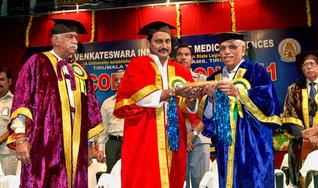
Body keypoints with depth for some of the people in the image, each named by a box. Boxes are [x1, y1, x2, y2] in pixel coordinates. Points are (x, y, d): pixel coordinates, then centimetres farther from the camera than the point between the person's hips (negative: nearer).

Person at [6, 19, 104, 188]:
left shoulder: (79, 72, 17)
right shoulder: (38, 62, 3)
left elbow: (89, 109, 17)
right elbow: (21, 100, -4)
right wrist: (20, 137, -13)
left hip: (75, 145, 5)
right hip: (44, 142, -4)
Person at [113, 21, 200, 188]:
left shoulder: (181, 72, 13)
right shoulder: (137, 65, 2)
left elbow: (190, 109, 4)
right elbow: (141, 95, -15)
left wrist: (191, 98, -17)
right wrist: (172, 92, -25)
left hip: (173, 140, 4)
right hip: (144, 140, -4)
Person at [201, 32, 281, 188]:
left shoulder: (256, 71, 0)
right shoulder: (214, 79, 11)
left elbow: (268, 101, -15)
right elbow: (207, 117, 5)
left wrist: (238, 92, -26)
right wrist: (211, 98, -15)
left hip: (253, 143, -4)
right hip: (225, 144, 4)